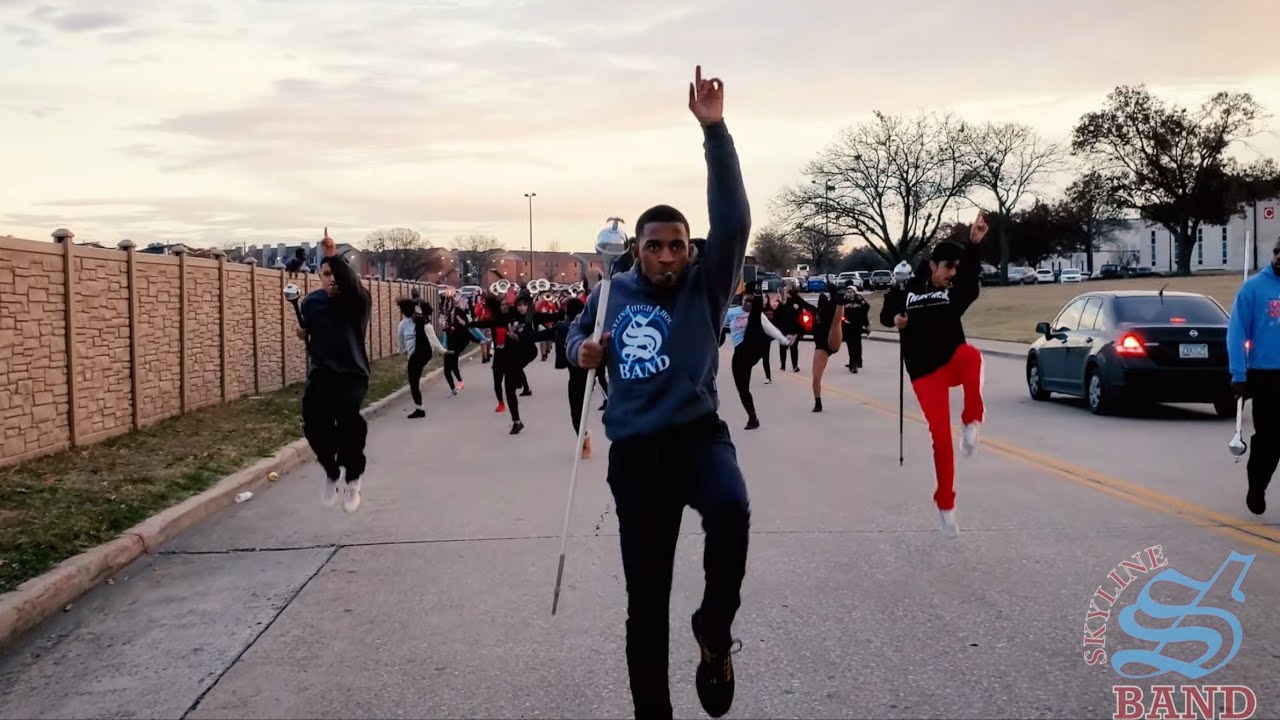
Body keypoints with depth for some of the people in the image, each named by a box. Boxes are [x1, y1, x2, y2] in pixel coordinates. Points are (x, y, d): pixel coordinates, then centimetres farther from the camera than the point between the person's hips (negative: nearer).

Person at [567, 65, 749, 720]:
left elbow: (733, 220, -18)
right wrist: (581, 350, -2)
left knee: (730, 508, -36)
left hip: (698, 434, -2)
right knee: (645, 592, 7)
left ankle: (714, 633, -10)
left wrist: (714, 131, -23)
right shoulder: (614, 292, 6)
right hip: (634, 450, 3)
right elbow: (578, 332, 24)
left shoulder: (705, 287, -4)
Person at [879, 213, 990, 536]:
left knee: (970, 354, -38)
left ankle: (972, 421, -23)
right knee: (941, 438, -6)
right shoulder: (908, 291, 3)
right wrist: (894, 319, -5)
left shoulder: (957, 291, 1)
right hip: (925, 374, 0)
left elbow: (972, 273, -20)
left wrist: (974, 243, -37)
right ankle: (945, 506, 10)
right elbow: (885, 314, 19)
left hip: (952, 362, 1)